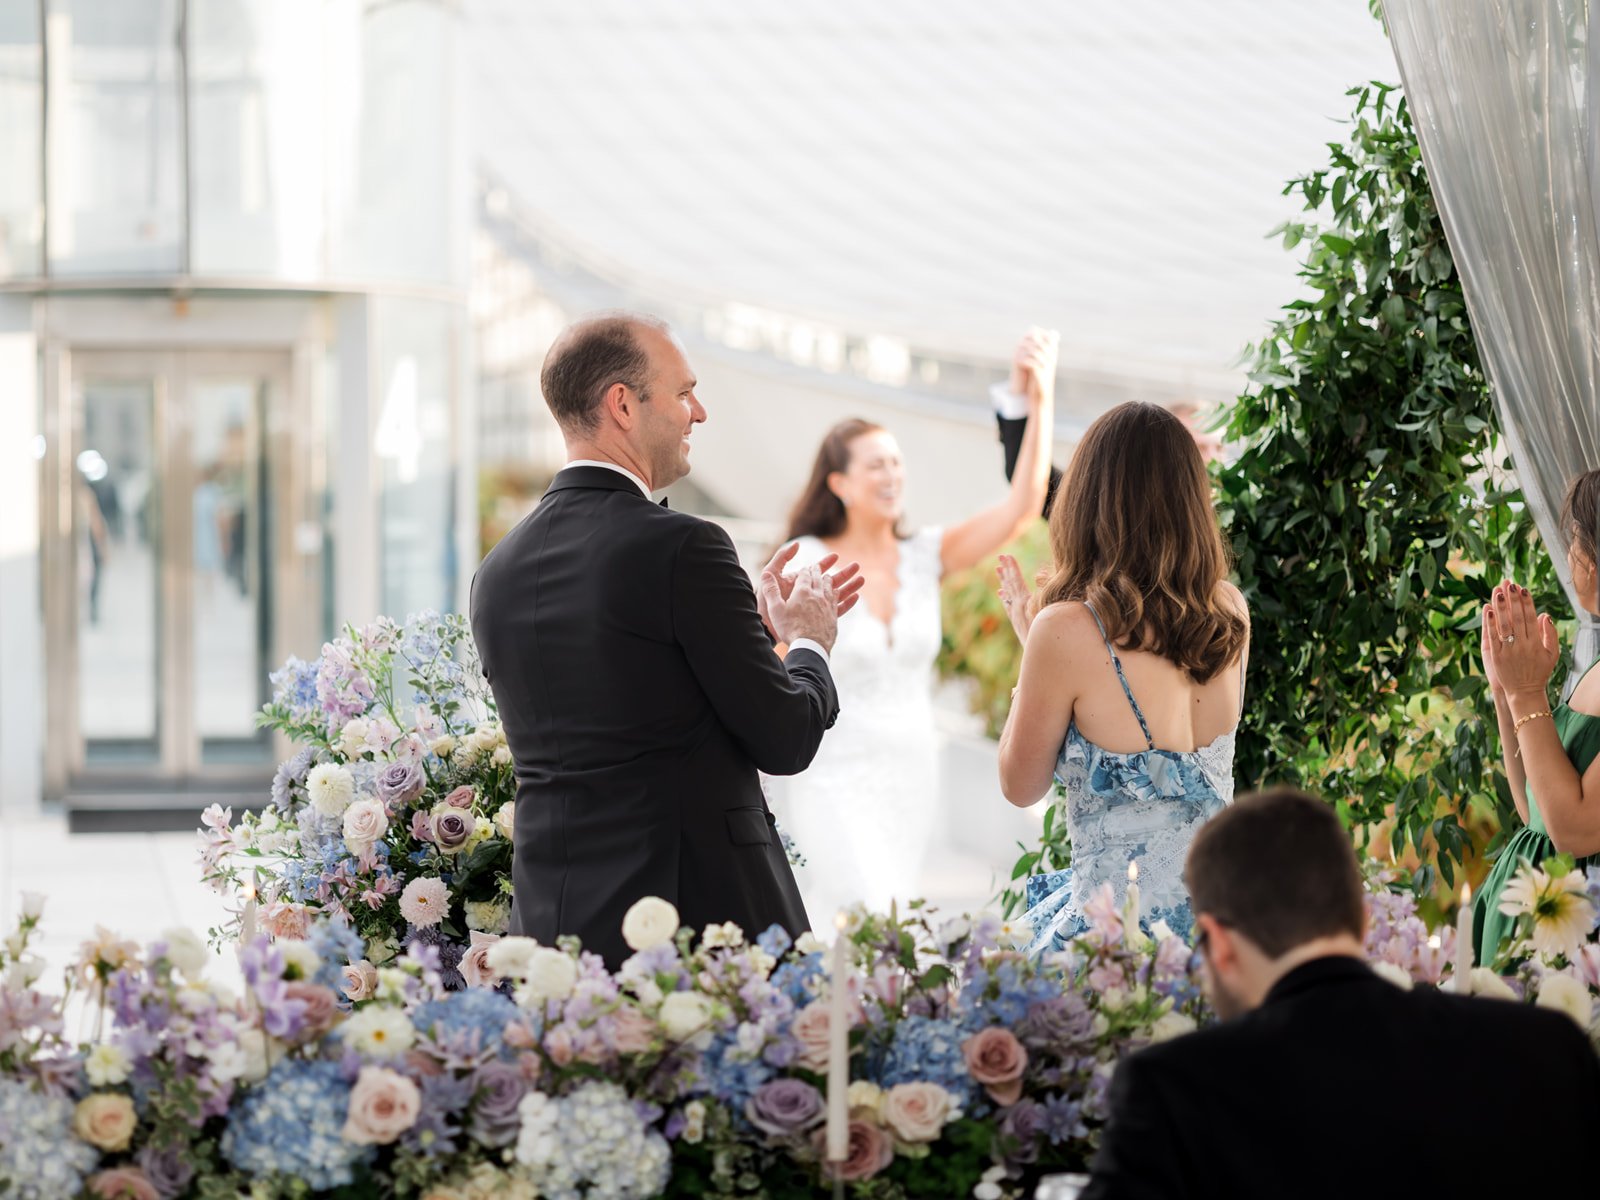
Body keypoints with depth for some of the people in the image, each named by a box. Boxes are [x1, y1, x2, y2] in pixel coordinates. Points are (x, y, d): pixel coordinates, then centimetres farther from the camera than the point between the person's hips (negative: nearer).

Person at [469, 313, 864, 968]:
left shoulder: (497, 574, 10)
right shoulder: (682, 549, -12)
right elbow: (785, 740, -8)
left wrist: (758, 624, 25)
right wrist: (808, 642, 13)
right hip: (703, 910, -7)